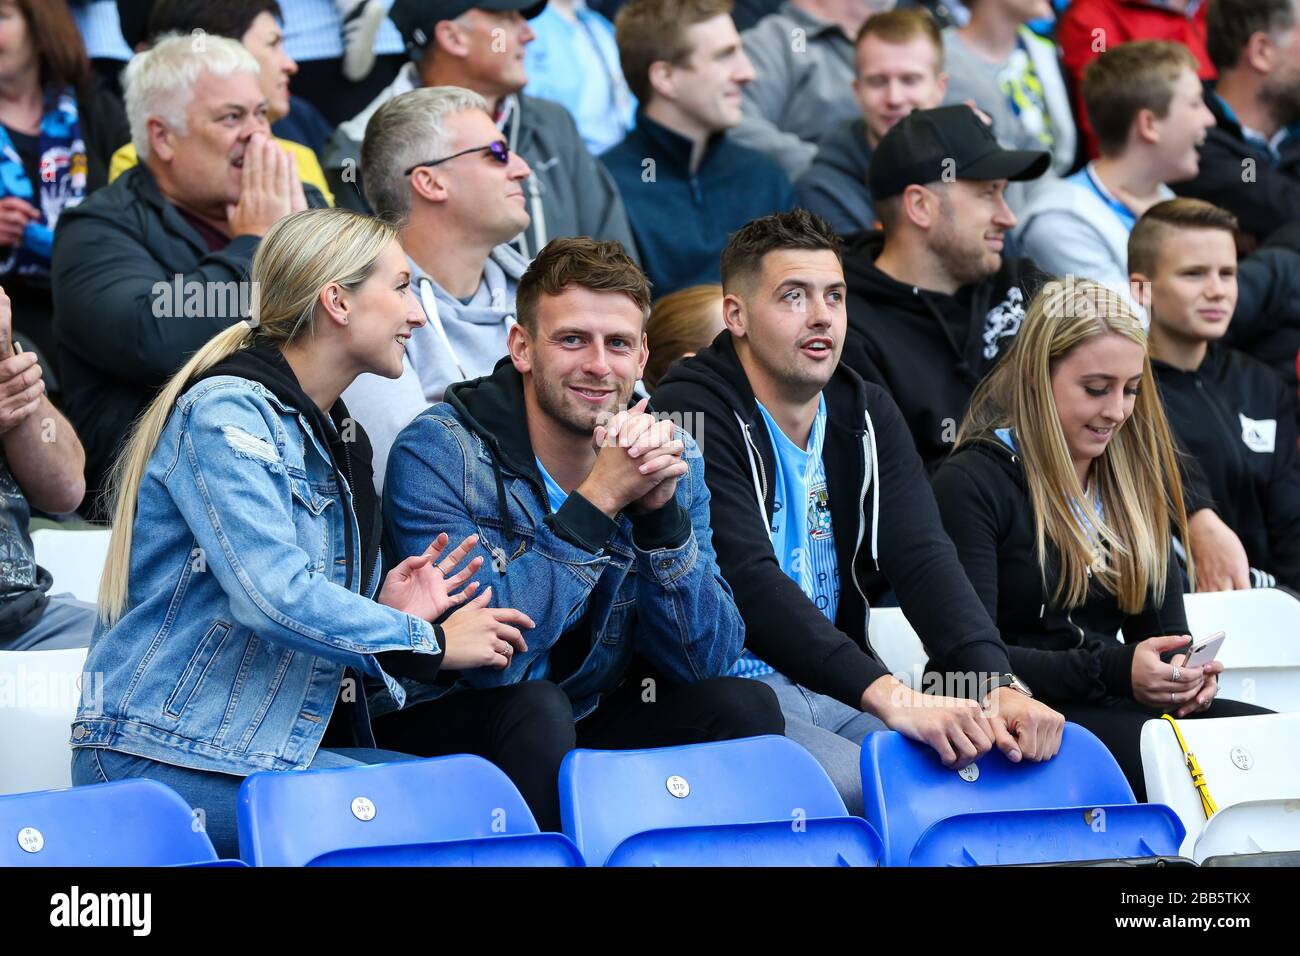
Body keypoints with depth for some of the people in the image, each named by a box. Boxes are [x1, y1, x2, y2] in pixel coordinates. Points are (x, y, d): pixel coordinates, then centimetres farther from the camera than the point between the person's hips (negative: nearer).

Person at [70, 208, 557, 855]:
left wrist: (382, 610, 2)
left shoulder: (336, 438, 19)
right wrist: (425, 641, -13)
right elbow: (273, 596, -23)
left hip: (284, 749, 9)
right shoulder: (226, 411, -11)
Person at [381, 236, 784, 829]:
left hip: (594, 721, 4)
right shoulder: (438, 454, -16)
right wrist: (599, 497, -28)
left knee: (743, 707, -18)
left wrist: (661, 512, -22)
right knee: (535, 712, -34)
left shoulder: (672, 458, -1)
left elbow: (706, 660, -7)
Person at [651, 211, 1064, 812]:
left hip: (834, 690, 7)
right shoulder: (692, 414, -12)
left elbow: (923, 559, -3)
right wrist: (891, 698, -36)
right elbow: (748, 581, -24)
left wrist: (999, 688, -24)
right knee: (869, 789, -31)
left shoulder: (868, 417, 10)